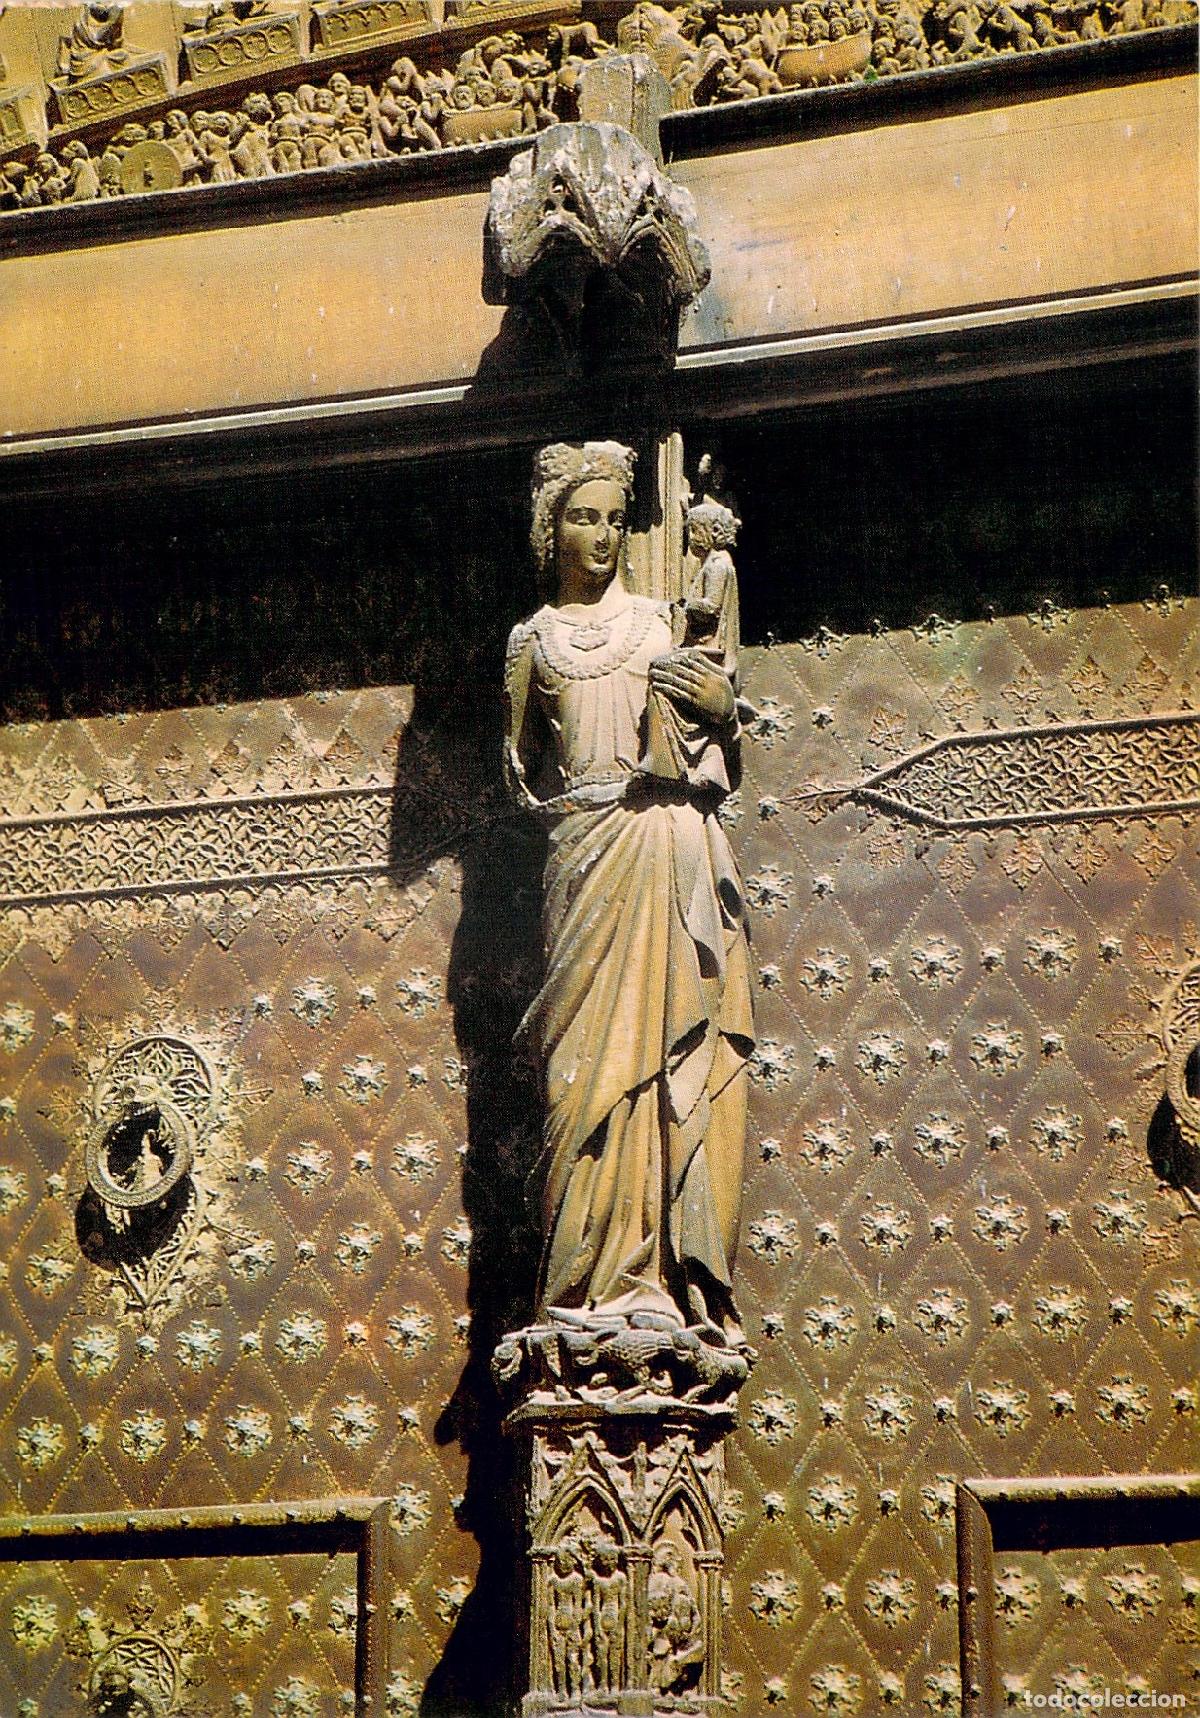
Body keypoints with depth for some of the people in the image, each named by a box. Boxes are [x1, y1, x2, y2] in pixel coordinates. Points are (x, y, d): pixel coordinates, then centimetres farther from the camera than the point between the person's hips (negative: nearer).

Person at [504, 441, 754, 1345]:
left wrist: (723, 709, -5)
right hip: (592, 853, -1)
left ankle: (670, 1278, -6)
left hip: (681, 851, 1)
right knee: (598, 1058, -9)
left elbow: (727, 764, 14)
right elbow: (522, 770, 17)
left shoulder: (662, 620, 15)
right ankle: (604, 1277, -11)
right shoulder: (534, 639, 14)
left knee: (680, 1060, -6)